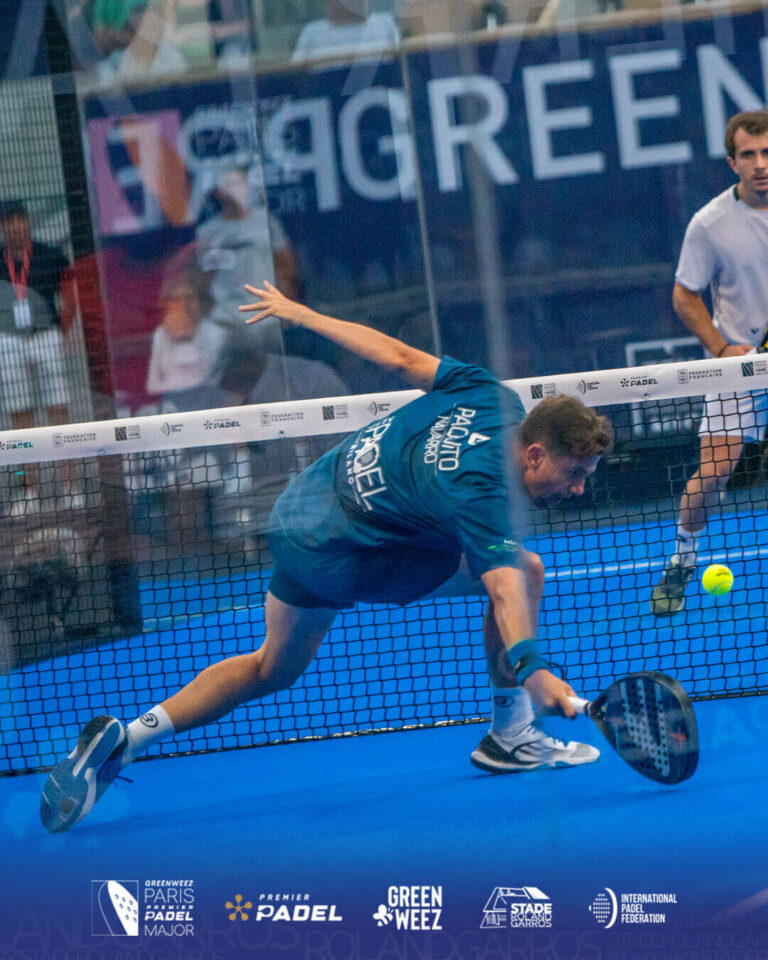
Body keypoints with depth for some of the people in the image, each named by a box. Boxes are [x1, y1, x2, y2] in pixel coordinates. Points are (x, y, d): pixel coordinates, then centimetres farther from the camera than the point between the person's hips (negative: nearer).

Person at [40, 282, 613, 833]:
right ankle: (510, 736, 1)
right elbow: (503, 589, -45)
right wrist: (531, 669, -58)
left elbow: (398, 356, 3)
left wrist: (302, 314, 13)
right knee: (524, 570, -9)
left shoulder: (494, 398, -7)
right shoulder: (483, 495, -30)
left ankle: (124, 740, 21)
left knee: (273, 670, 26)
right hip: (341, 556, -8)